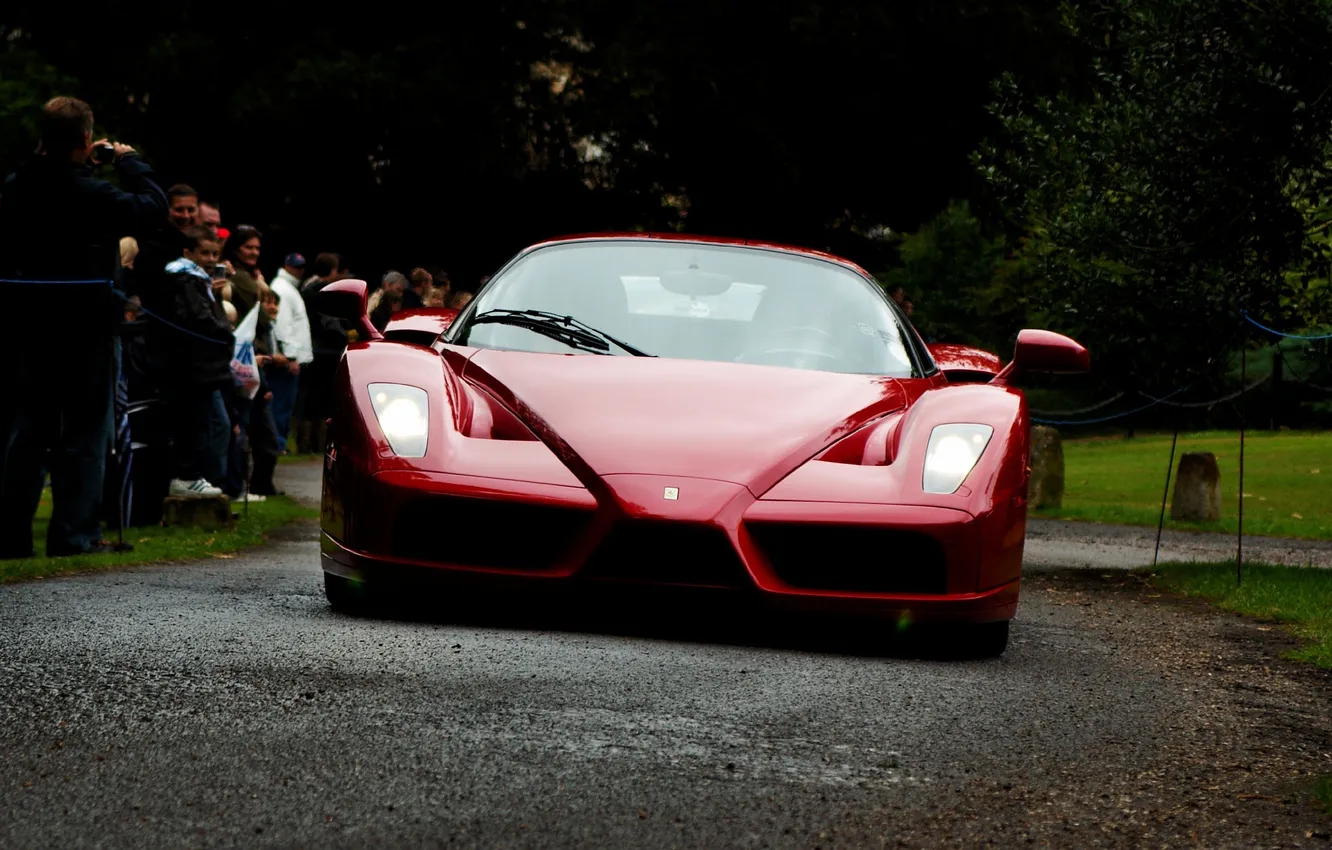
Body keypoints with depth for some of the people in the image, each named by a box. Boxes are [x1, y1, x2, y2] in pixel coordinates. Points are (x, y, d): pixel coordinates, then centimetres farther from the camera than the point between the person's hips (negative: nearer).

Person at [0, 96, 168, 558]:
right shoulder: (91, 195, -19)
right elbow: (153, 205, -13)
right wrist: (128, 161, 2)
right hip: (85, 328, -6)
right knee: (85, 430, 3)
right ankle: (74, 534, 2)